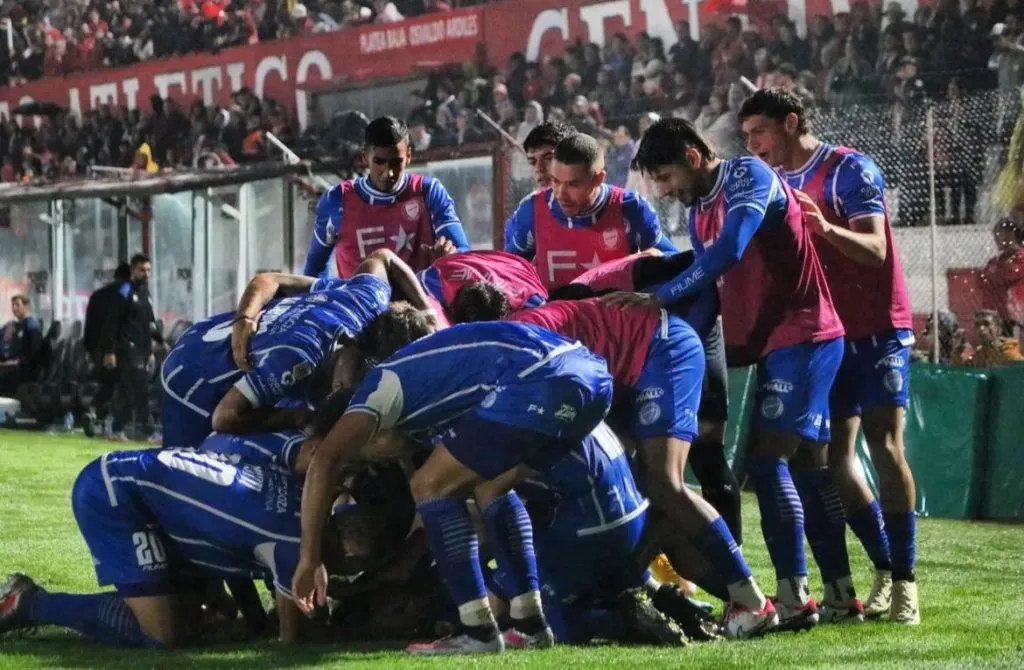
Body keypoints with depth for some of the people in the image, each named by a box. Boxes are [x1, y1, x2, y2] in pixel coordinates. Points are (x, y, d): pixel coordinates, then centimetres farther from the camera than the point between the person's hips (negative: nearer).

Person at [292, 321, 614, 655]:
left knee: (431, 486, 5)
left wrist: (310, 559, 1)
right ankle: (530, 625, 21)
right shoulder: (423, 371, 35)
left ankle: (479, 631, 3)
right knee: (491, 487, 26)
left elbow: (325, 462, -3)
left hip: (543, 381, -9)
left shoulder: (383, 384, 12)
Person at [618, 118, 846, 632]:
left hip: (803, 335, -9)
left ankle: (793, 596, -14)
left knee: (767, 460, -14)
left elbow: (728, 253, -26)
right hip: (771, 342, 9)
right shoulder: (699, 210, 15)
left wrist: (660, 297, -25)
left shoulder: (750, 177, -12)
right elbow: (712, 286, 14)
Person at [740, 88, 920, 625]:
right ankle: (884, 567, 10)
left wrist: (825, 228, -36)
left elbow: (875, 251, -19)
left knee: (884, 446, -11)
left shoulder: (849, 169, -11)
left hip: (878, 328, -7)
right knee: (835, 454, 1)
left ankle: (903, 579, -8)